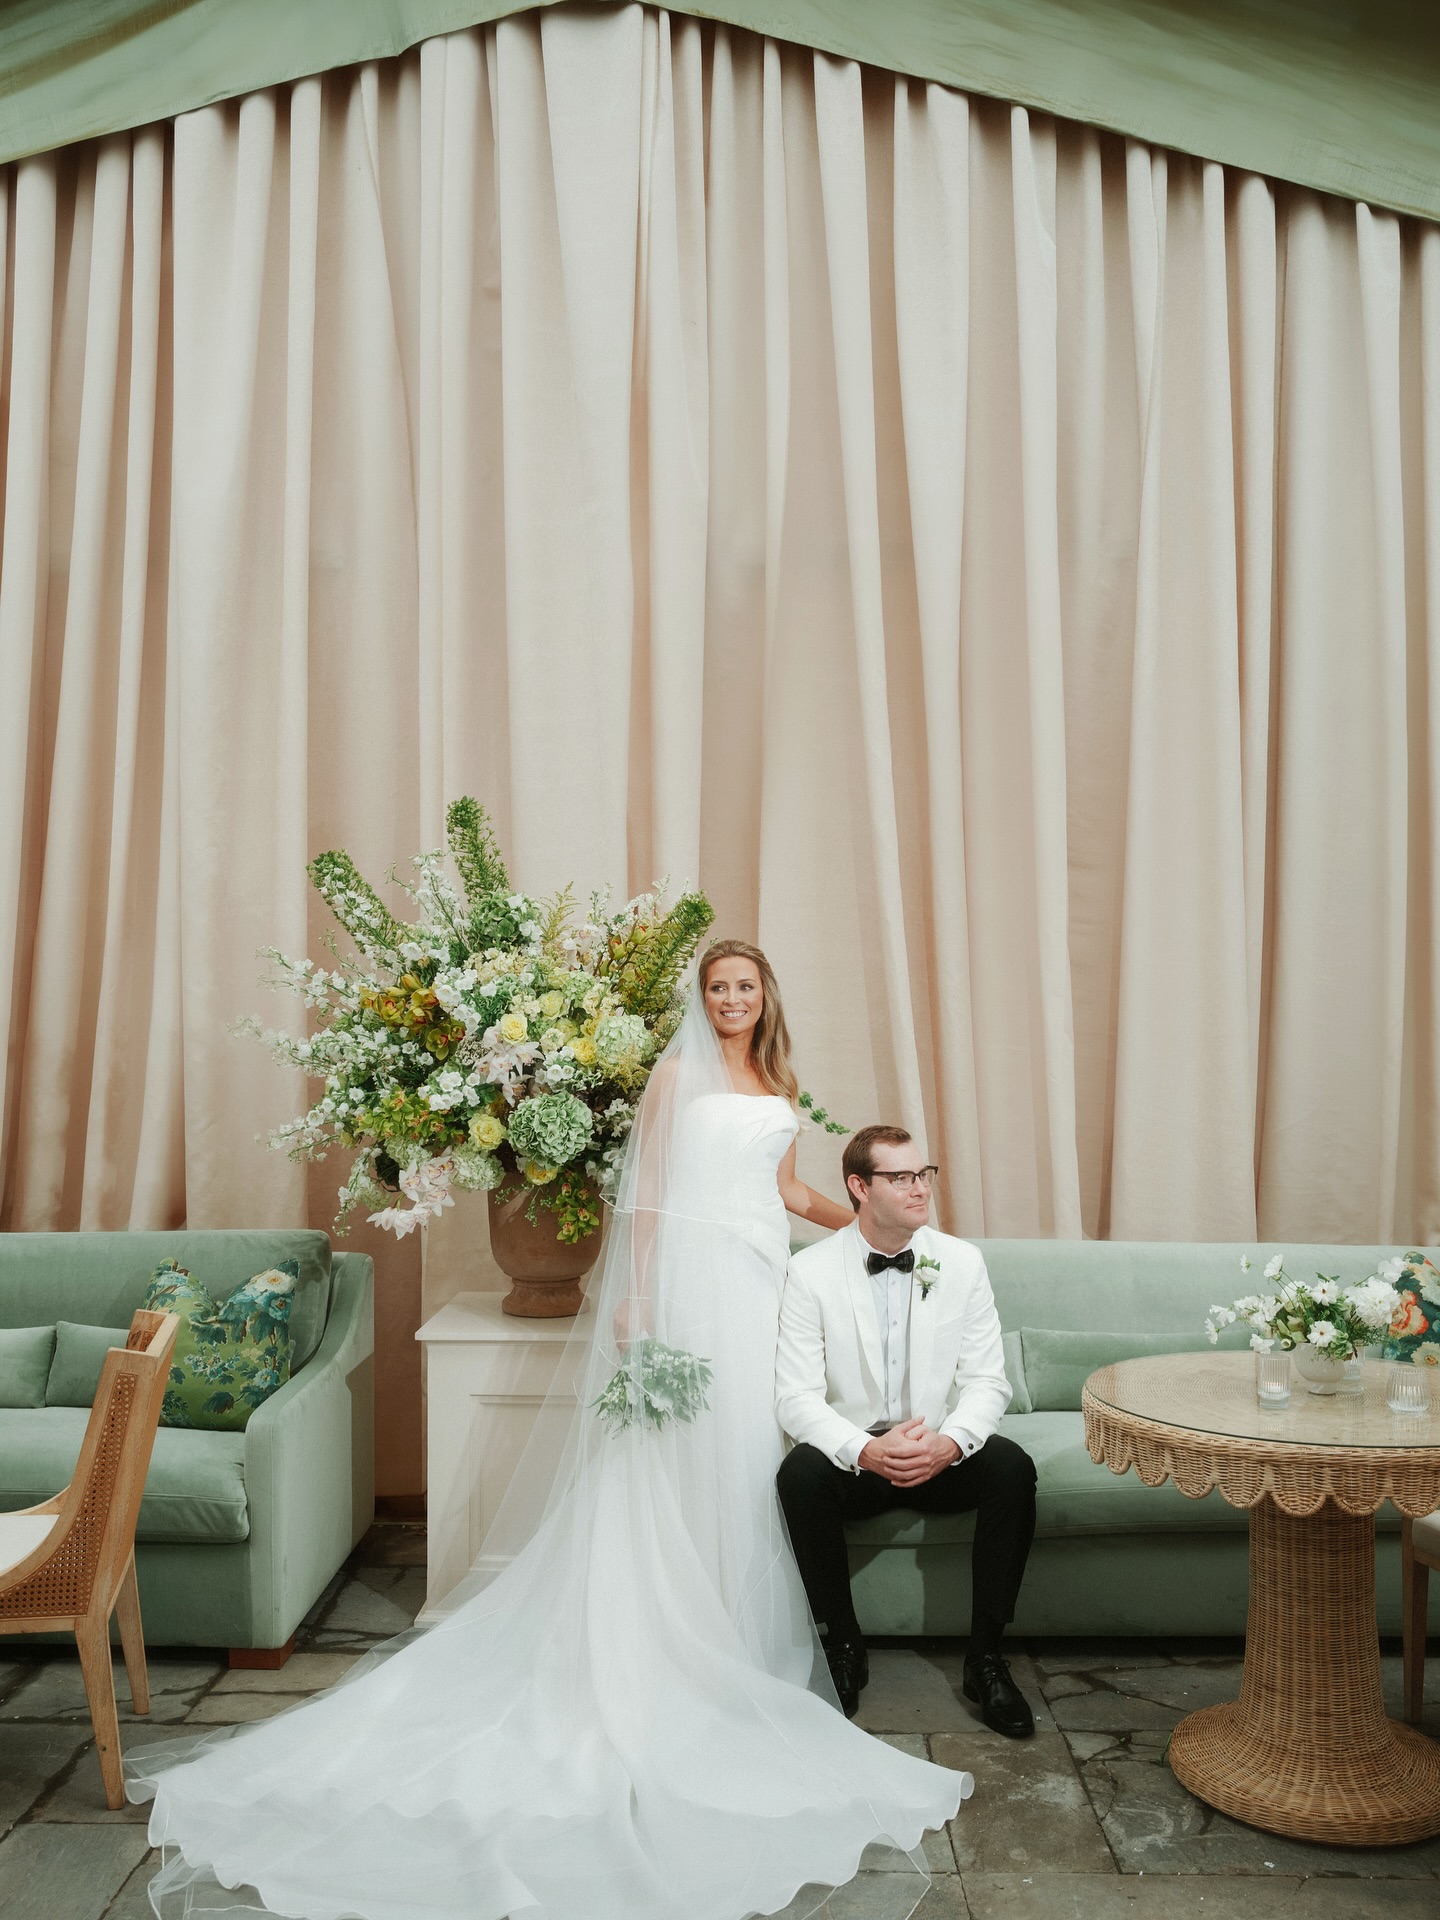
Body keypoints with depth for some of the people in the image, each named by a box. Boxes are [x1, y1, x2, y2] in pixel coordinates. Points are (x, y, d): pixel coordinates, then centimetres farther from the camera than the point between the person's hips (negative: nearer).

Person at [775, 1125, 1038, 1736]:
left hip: (943, 1454, 2)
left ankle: (985, 1654, -12)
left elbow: (987, 1381, -3)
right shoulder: (811, 1271, -9)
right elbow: (796, 1397, -12)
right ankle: (844, 1646, -10)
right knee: (800, 1473, -32)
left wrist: (950, 1442, -24)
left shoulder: (961, 1262, -2)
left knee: (1012, 1466, -28)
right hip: (852, 1453, -1)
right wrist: (865, 1451, -30)